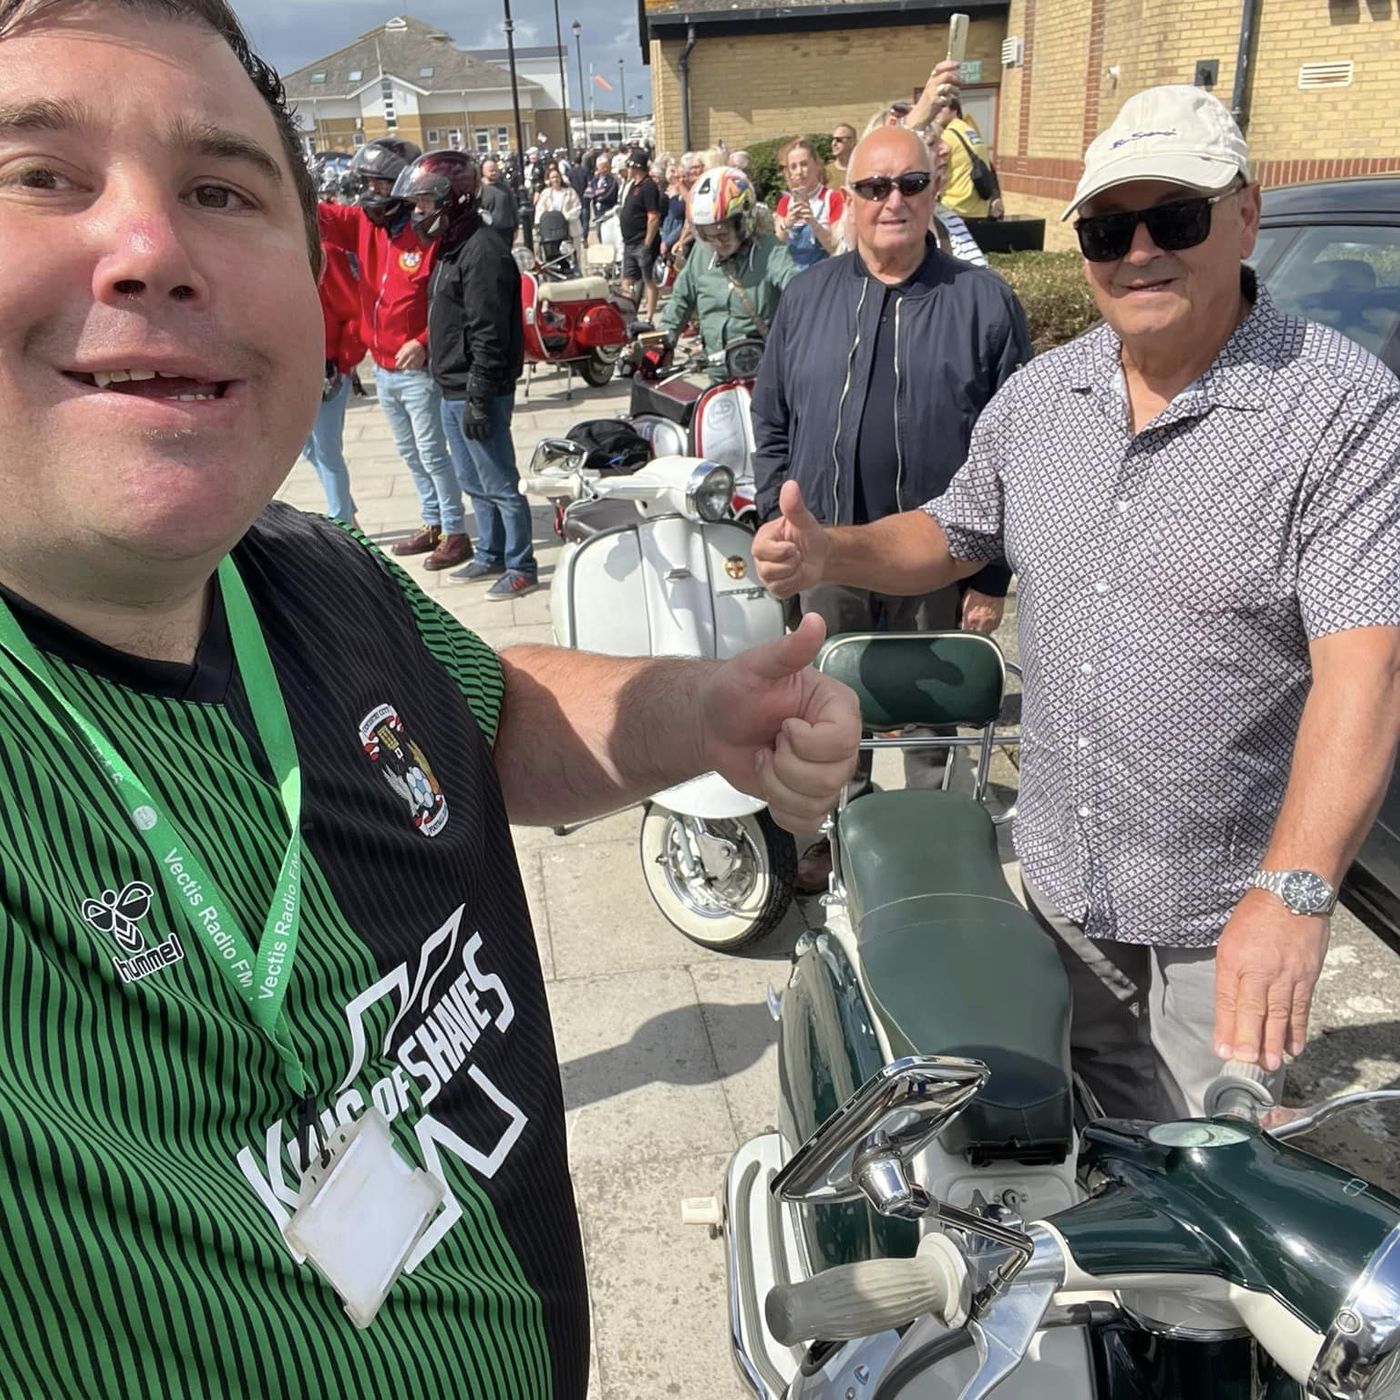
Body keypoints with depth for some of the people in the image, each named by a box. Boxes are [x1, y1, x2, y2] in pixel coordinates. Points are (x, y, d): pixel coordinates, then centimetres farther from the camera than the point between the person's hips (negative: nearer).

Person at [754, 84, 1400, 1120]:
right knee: (1094, 1128, 25)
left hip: (1228, 911, -5)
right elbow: (953, 537, 14)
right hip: (1062, 875, 5)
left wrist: (1295, 891, -35)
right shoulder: (1038, 394, 1)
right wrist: (830, 555, -6)